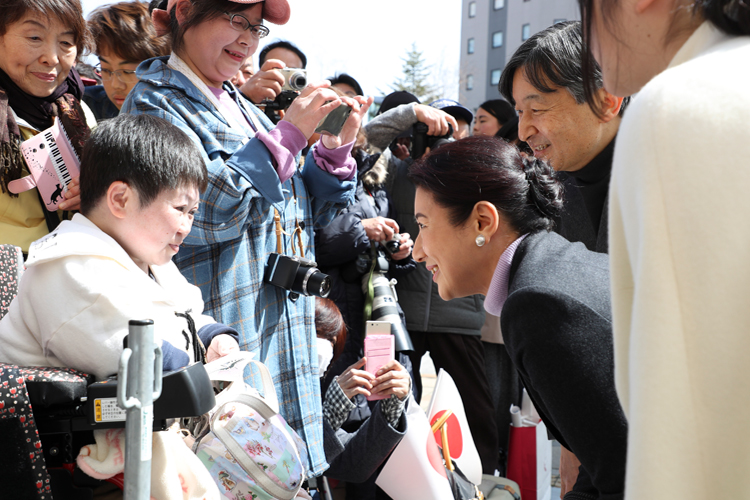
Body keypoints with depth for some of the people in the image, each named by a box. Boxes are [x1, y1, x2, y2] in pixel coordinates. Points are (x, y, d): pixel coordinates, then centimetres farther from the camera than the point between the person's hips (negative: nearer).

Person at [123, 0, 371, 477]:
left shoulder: (242, 108, 16)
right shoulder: (156, 102, -6)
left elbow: (307, 213, 19)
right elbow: (205, 212, -21)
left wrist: (336, 147, 2)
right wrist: (288, 134, -18)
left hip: (284, 330, 7)